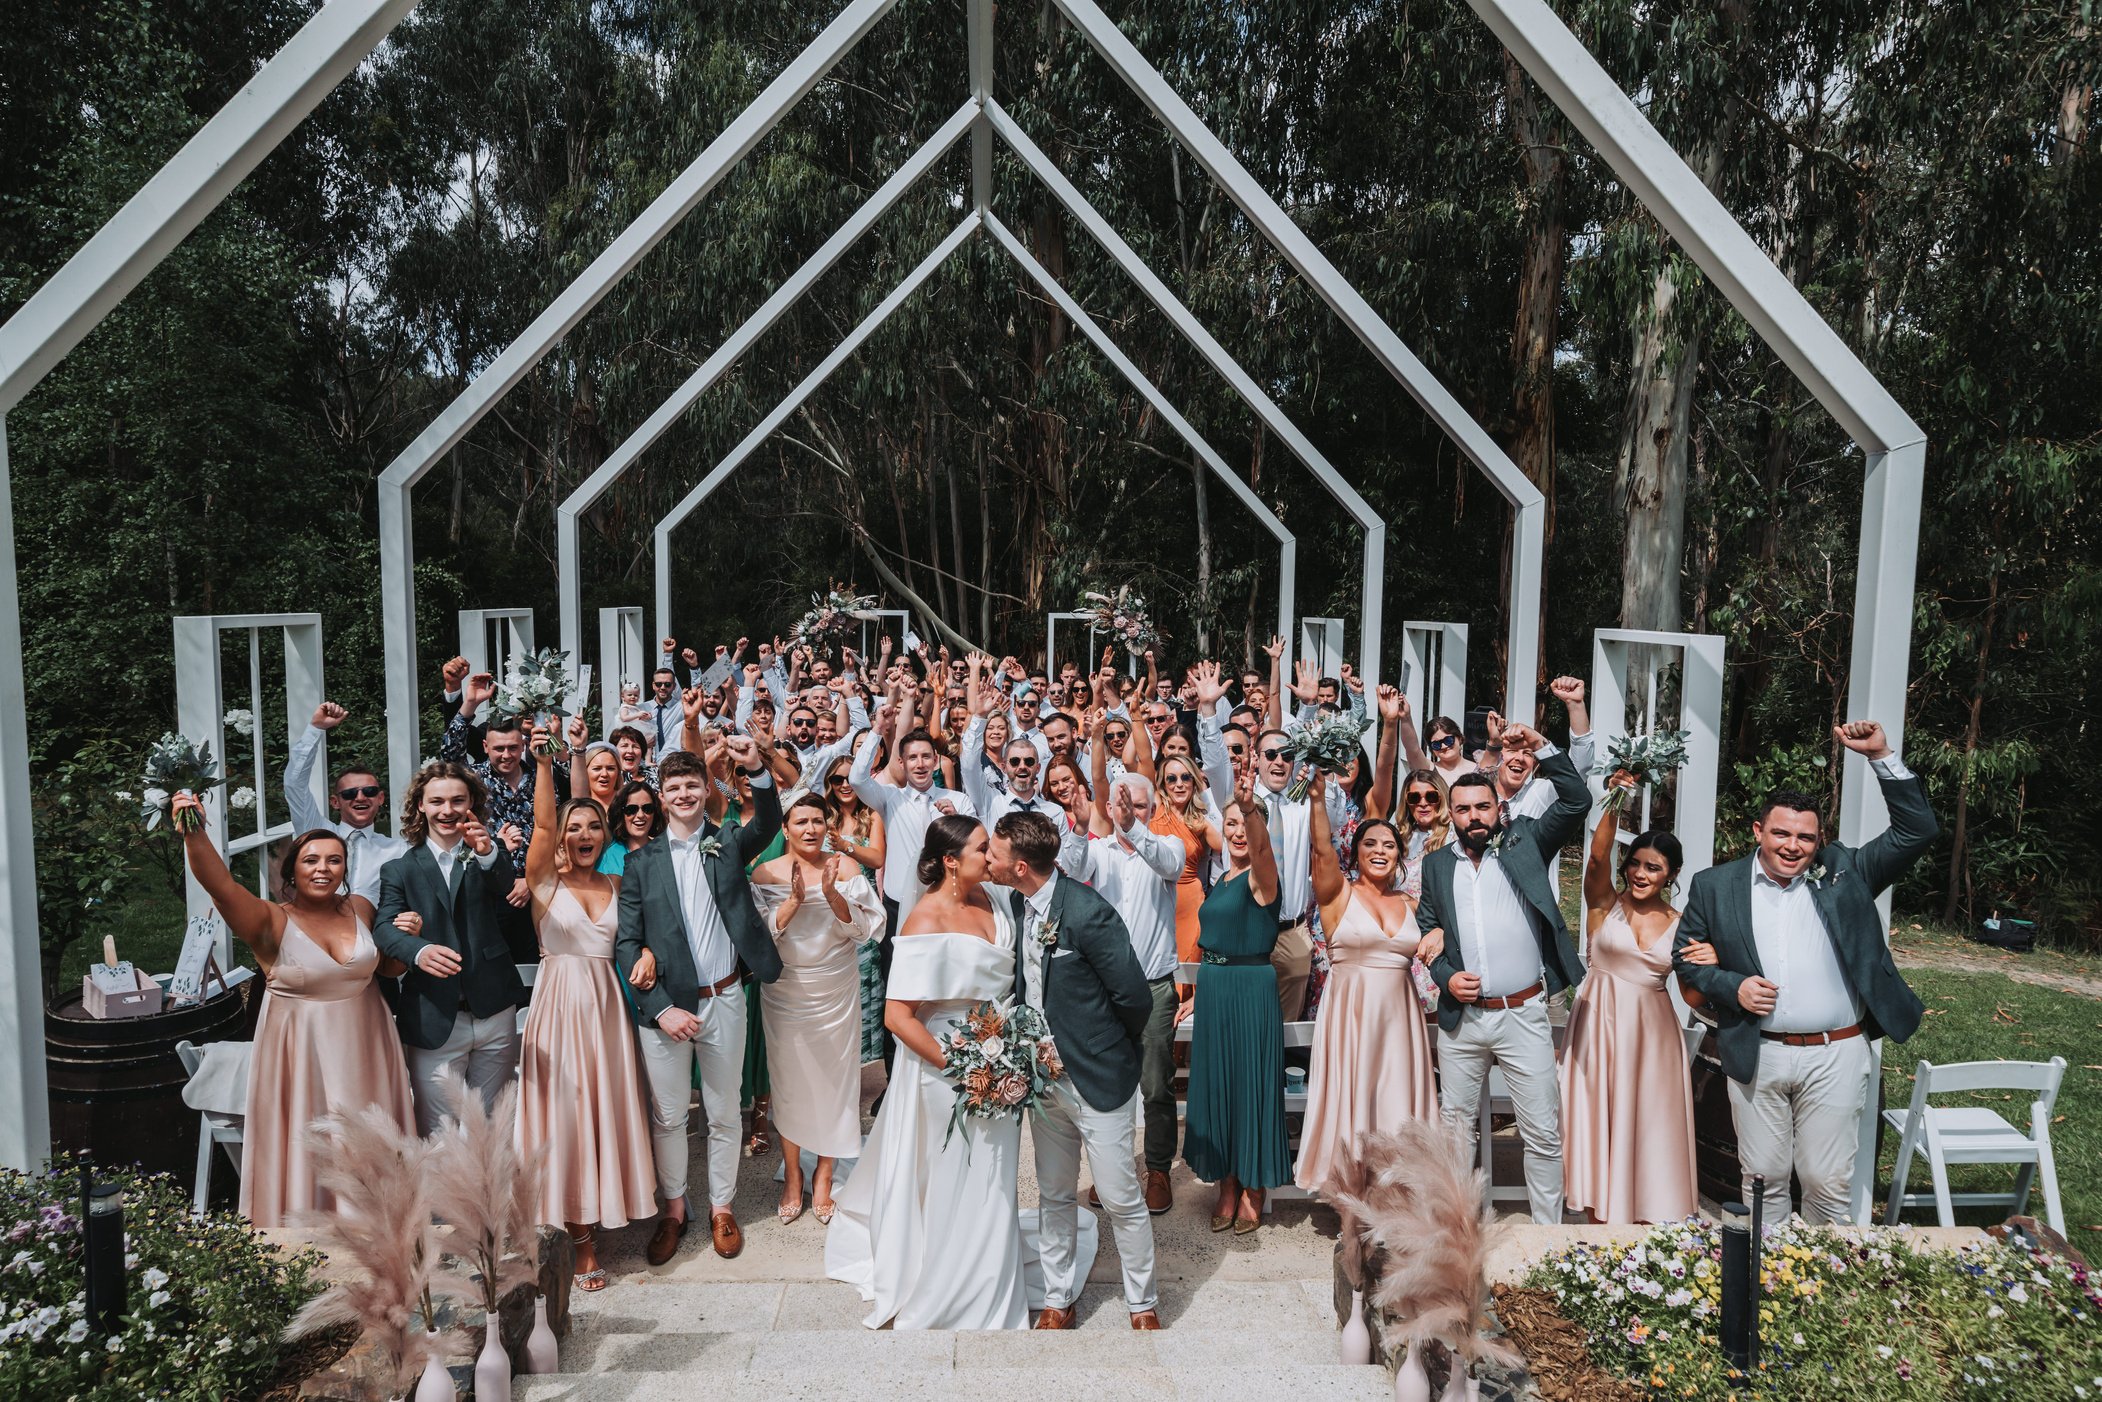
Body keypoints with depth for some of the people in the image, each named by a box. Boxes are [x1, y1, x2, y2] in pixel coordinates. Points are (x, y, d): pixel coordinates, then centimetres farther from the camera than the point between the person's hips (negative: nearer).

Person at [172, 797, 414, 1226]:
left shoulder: (360, 909, 1)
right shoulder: (271, 922, -13)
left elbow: (388, 967, 13)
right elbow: (220, 884, -31)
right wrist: (195, 832, -46)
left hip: (363, 1048, 4)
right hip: (301, 1052, -4)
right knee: (307, 1152, 5)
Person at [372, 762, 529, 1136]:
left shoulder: (486, 859, 7)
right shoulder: (399, 870, 5)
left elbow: (507, 894, -14)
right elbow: (384, 928, -10)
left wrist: (487, 855, -35)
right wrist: (419, 950, -32)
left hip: (495, 1017, 1)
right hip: (435, 1023, -1)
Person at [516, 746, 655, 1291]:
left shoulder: (617, 885, 10)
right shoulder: (546, 879, -3)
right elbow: (542, 824, -17)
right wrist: (544, 764, -26)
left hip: (608, 1006, 3)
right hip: (560, 1005, -3)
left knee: (606, 1112, 7)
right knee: (566, 1115, 0)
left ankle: (598, 1218, 23)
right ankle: (582, 1239, 11)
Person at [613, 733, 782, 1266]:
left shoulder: (729, 845, 3)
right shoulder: (642, 861, 2)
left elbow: (768, 824, -18)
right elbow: (627, 943, -2)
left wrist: (757, 771, -37)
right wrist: (660, 1008, -10)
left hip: (723, 1000, 0)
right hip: (664, 1003, 0)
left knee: (724, 1113, 13)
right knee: (667, 1117, 11)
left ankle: (721, 1208, 30)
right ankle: (673, 1208, 31)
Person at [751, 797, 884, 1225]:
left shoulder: (845, 866, -4)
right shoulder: (766, 873, -4)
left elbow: (863, 929, -8)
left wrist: (832, 894, -24)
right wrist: (794, 898, -24)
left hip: (836, 992, 0)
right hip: (785, 991, 0)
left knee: (834, 1077, 6)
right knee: (789, 1080, 8)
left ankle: (824, 1176, 23)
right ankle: (792, 1176, 26)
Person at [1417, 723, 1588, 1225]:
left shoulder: (1524, 841, 3)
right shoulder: (1437, 864, 8)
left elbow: (1577, 802, -6)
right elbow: (1425, 931, 9)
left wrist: (1541, 747, -14)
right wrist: (1445, 976, -7)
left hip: (1524, 1015, -2)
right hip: (1461, 1017, 2)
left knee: (1543, 1132, 3)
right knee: (1455, 1127, 13)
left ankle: (1547, 1228, 17)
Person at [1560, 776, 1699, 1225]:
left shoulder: (1679, 923, 4)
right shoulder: (1605, 903, -2)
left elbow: (1693, 994, 3)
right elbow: (1597, 857, -22)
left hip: (1652, 1032, 2)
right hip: (1600, 1024, -2)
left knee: (1646, 1126, 8)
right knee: (1599, 1124, 4)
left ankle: (1644, 1218, 21)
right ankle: (1600, 1222, 17)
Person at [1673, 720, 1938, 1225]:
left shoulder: (1845, 871, 2)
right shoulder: (1715, 886, 1)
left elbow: (1916, 831, -2)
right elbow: (1685, 956, 8)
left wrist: (1882, 757, -10)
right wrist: (1731, 987, -11)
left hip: (1835, 1055, 0)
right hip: (1755, 1056, 0)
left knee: (1828, 1182, 8)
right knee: (1763, 1178, 12)